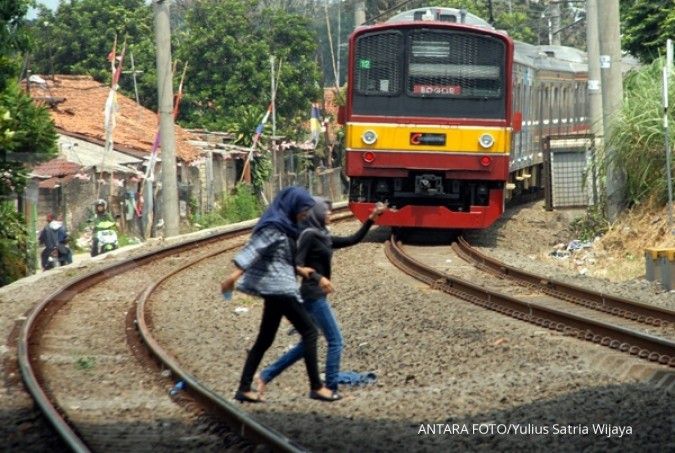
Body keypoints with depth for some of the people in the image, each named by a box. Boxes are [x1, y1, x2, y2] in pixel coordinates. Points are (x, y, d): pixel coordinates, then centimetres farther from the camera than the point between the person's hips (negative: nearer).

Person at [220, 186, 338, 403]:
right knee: (309, 331, -7)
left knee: (265, 339, 10)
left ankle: (244, 389, 10)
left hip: (277, 289, 10)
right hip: (279, 288, -10)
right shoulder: (274, 227, -14)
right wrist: (235, 275, -31)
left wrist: (298, 270, 18)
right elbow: (253, 249, -23)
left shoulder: (284, 227, 15)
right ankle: (316, 387, -6)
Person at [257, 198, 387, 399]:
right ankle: (331, 389, -3)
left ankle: (265, 376, 15)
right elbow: (297, 264, -20)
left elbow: (353, 240, 18)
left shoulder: (323, 237, 14)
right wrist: (318, 278, -30)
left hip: (316, 296, 10)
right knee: (335, 341, -6)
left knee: (306, 344, 14)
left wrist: (372, 218, 13)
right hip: (314, 295, -10)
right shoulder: (309, 235, -12)